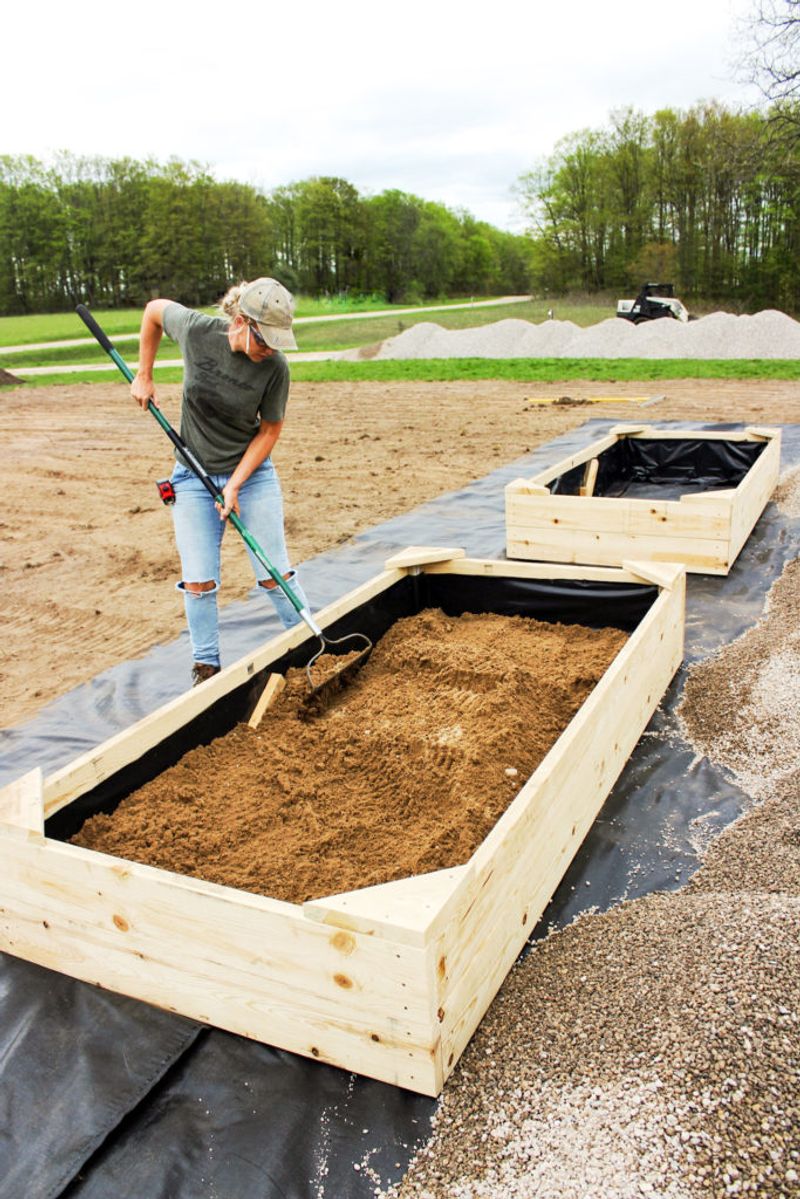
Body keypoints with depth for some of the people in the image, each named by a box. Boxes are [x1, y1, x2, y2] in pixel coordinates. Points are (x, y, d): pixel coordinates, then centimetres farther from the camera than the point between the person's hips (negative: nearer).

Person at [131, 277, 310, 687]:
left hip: (252, 473, -1)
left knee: (275, 574, 1)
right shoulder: (197, 330, -17)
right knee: (198, 581, 1)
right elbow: (154, 309, 4)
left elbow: (270, 429, -8)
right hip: (194, 477, 1)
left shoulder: (275, 368, -18)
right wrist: (144, 376, 4)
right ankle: (206, 668, 16)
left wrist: (235, 485, -15)